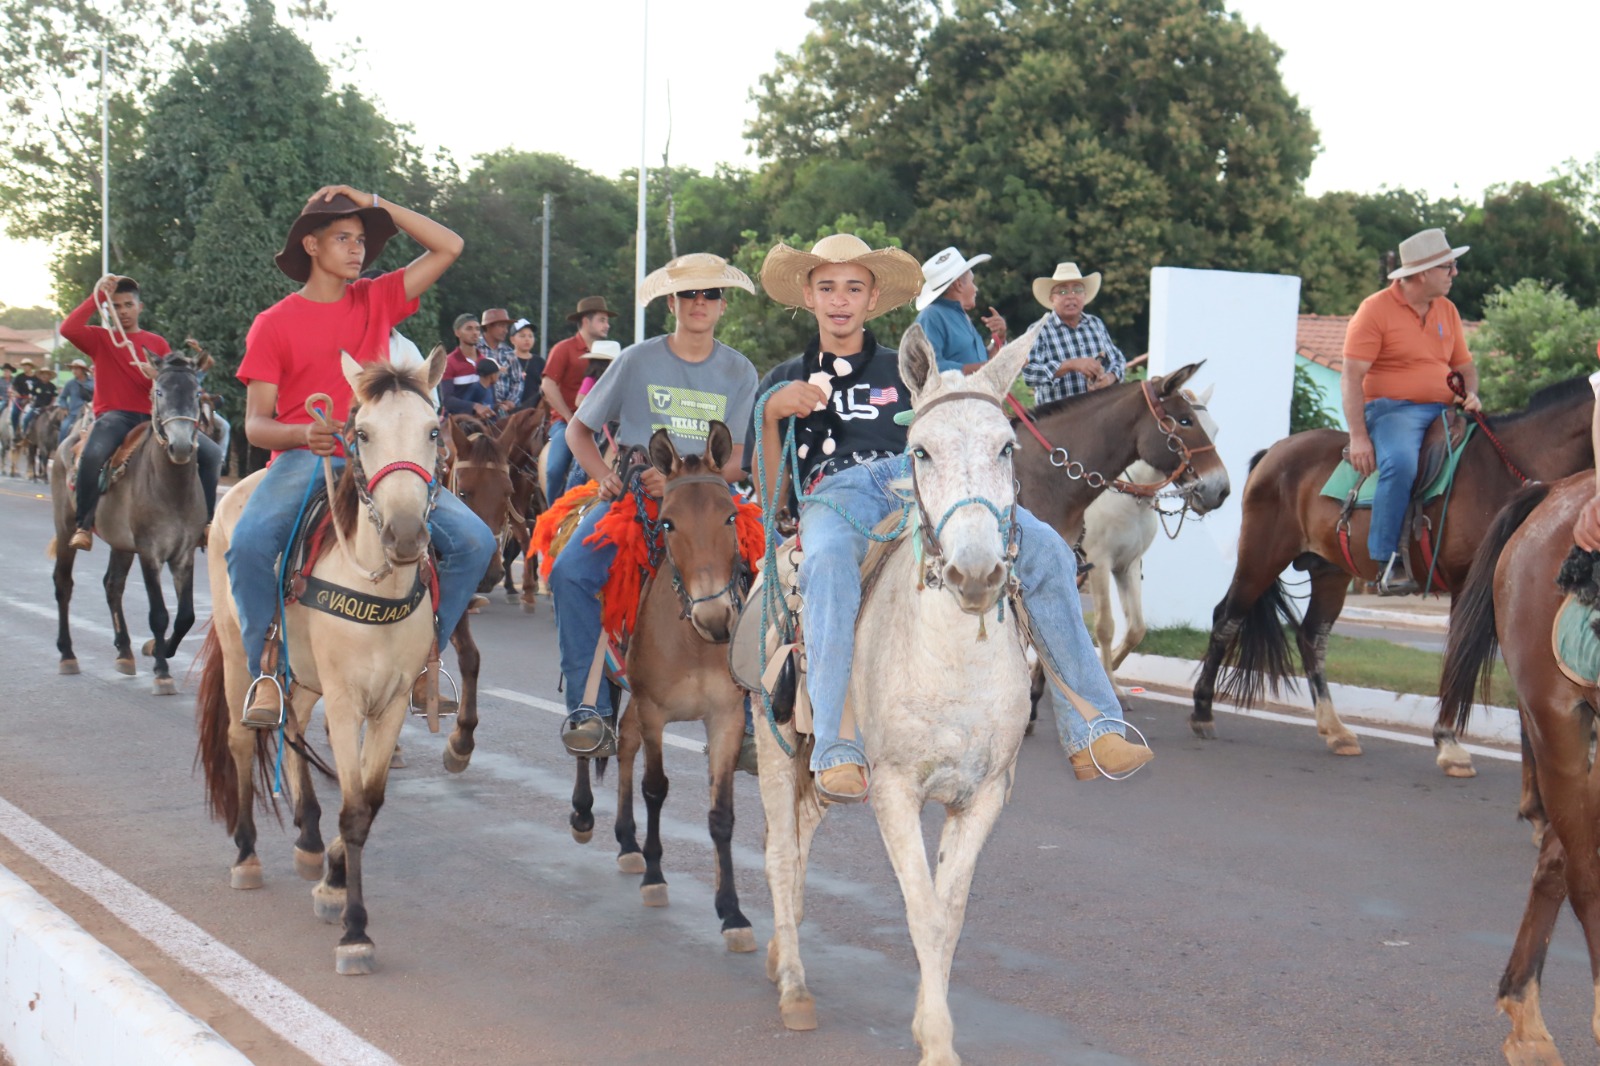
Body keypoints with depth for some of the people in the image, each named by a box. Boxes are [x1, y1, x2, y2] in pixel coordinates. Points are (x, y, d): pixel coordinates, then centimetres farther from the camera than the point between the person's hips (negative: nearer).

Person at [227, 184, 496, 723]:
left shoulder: (378, 301, 14)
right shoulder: (274, 324, 4)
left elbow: (449, 247, 11)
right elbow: (255, 425, 0)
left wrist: (376, 204, 6)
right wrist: (302, 434, -23)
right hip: (303, 458, -3)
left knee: (474, 540, -15)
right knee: (248, 543, -34)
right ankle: (267, 673, -19)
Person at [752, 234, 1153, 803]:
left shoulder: (906, 371, 29)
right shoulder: (785, 381, 25)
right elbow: (772, 489, 14)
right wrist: (771, 414, -2)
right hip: (835, 493, -2)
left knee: (1046, 549, -23)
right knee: (827, 565, -42)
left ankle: (1091, 730, -25)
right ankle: (835, 751, -45)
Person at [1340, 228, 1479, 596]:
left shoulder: (1448, 310, 15)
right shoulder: (1376, 310, -5)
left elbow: (1464, 365, 24)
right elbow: (1351, 376, -9)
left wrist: (1470, 394, 0)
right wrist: (1358, 436, -19)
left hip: (1443, 411, 7)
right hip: (1391, 410, -7)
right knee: (1401, 463, -36)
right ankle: (1387, 562, -30)